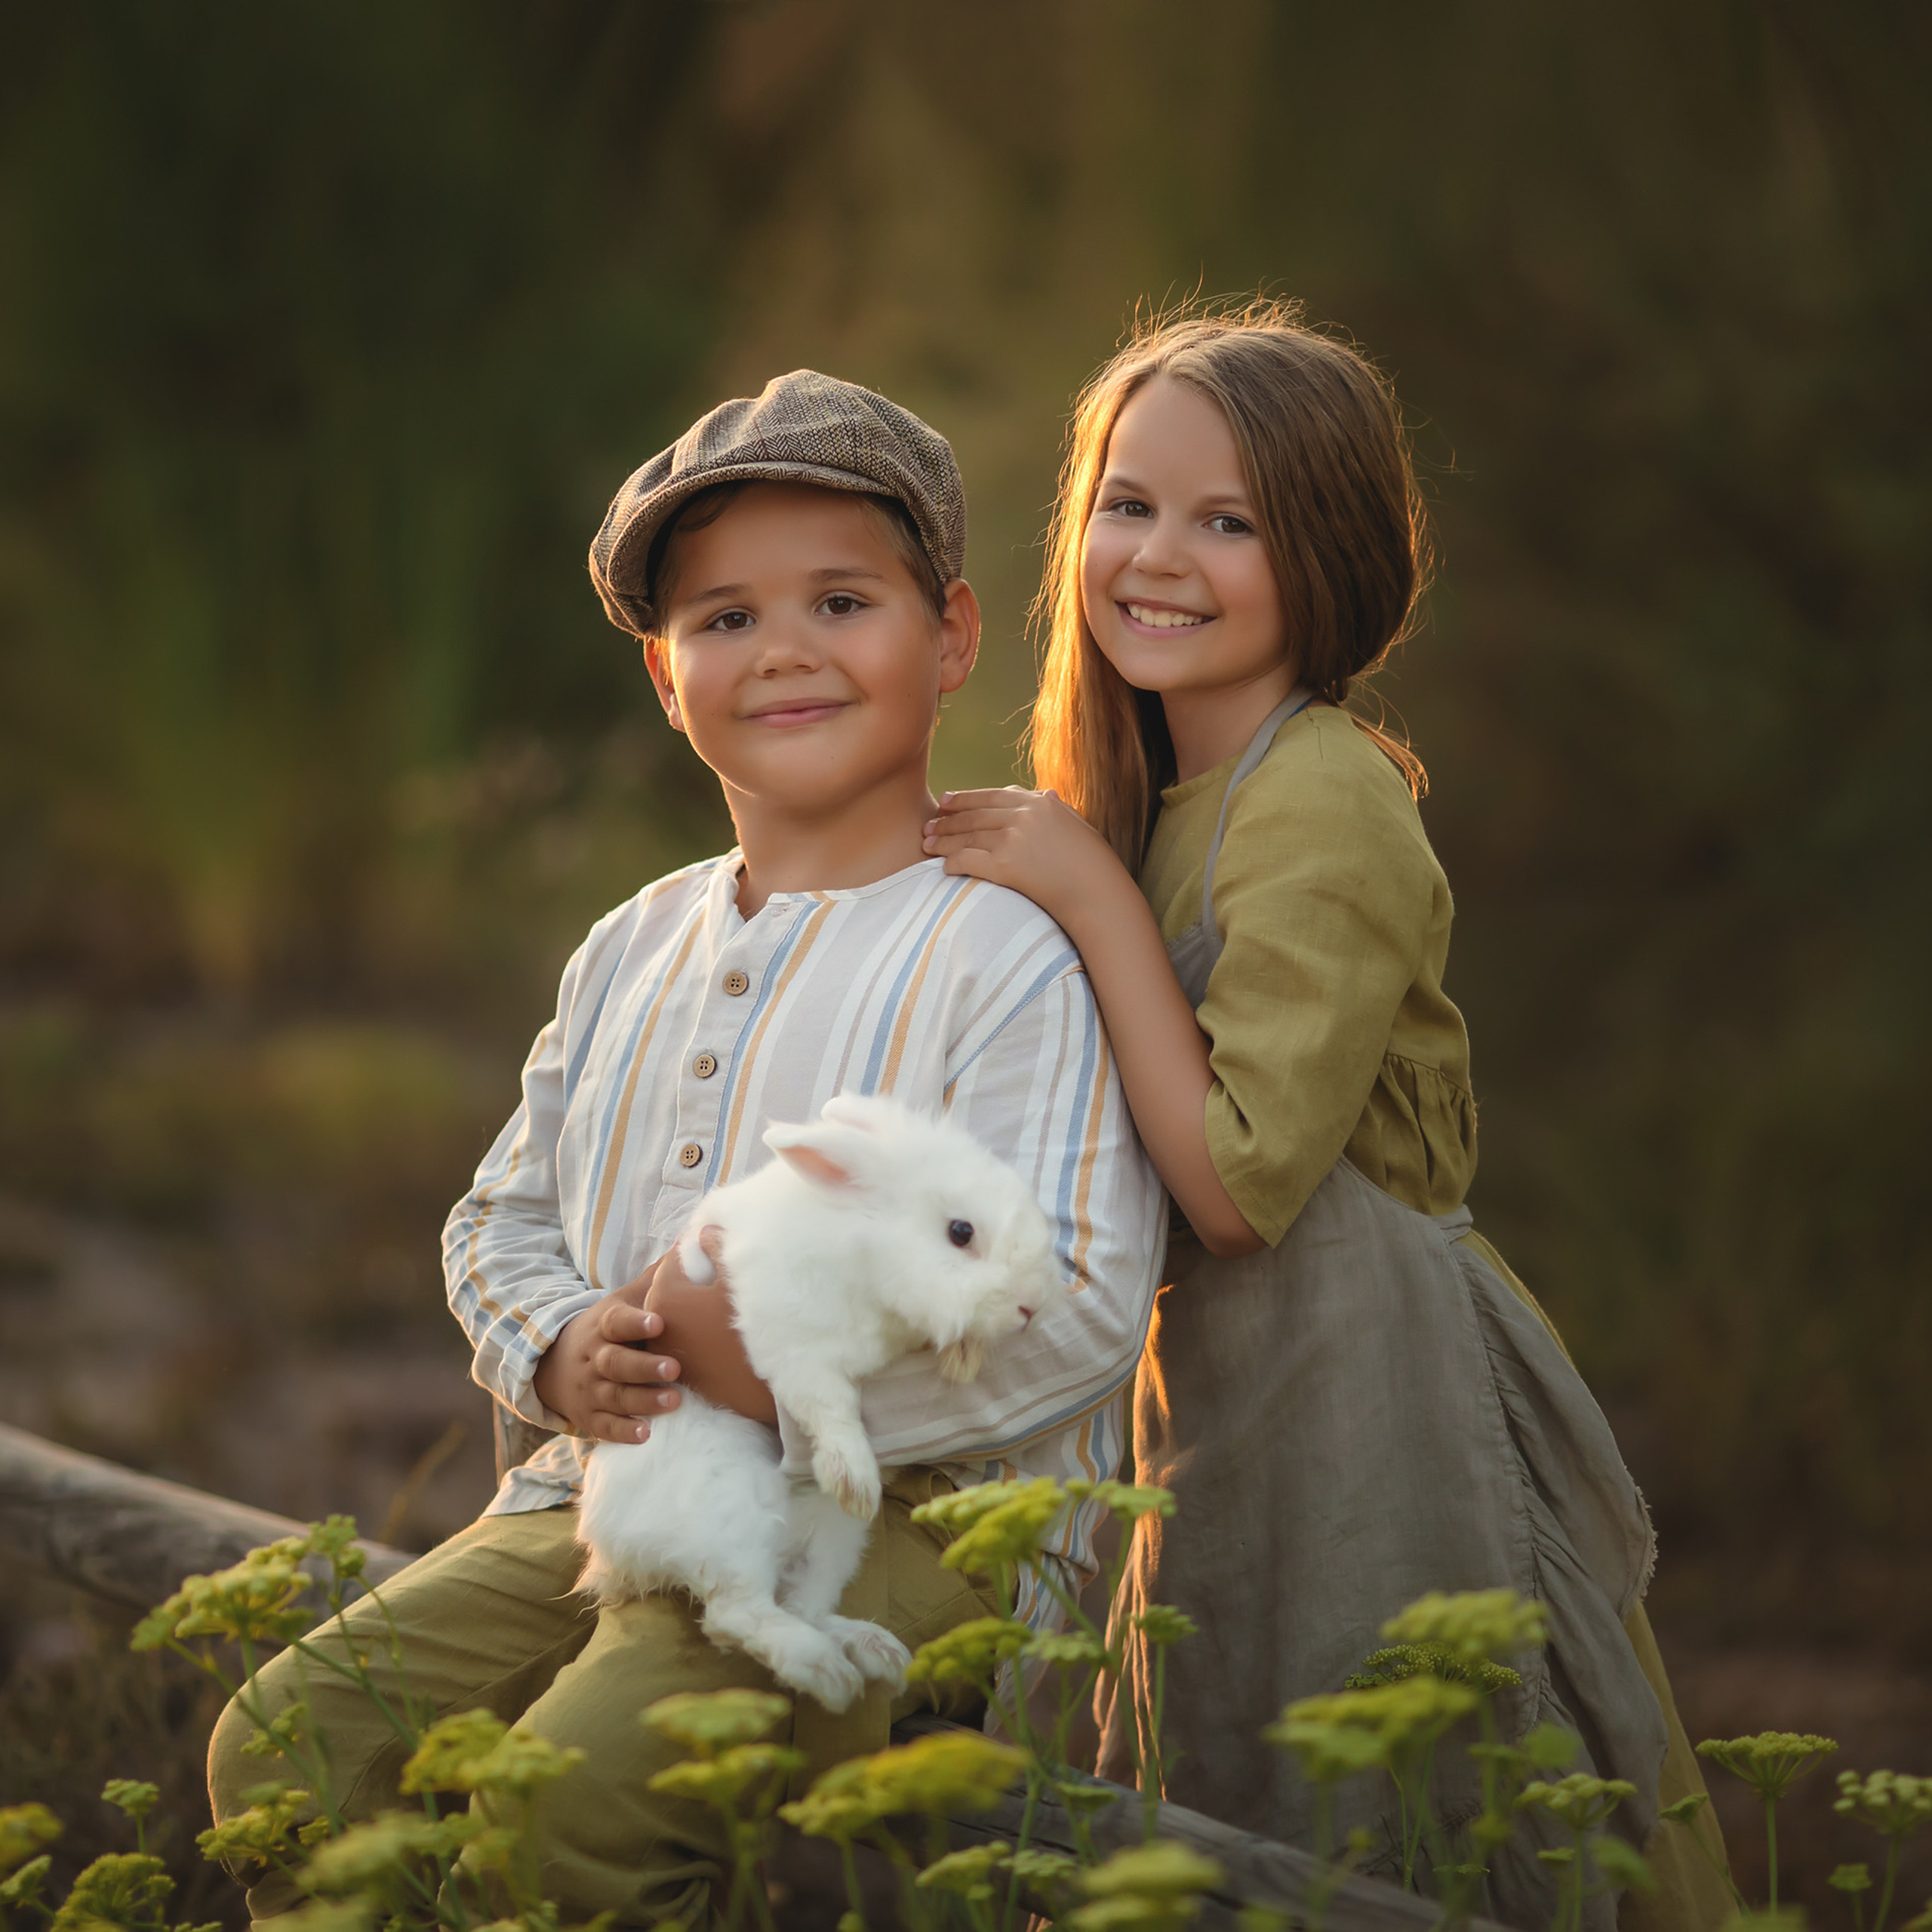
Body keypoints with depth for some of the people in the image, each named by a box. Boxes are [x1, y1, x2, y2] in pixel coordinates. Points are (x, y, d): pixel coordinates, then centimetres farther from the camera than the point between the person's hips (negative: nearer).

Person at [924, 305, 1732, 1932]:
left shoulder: (1326, 798, -16)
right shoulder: (1165, 798, 12)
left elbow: (1239, 1181, -21)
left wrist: (1091, 896, -17)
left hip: (1364, 1383, -9)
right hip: (1227, 1397, 9)